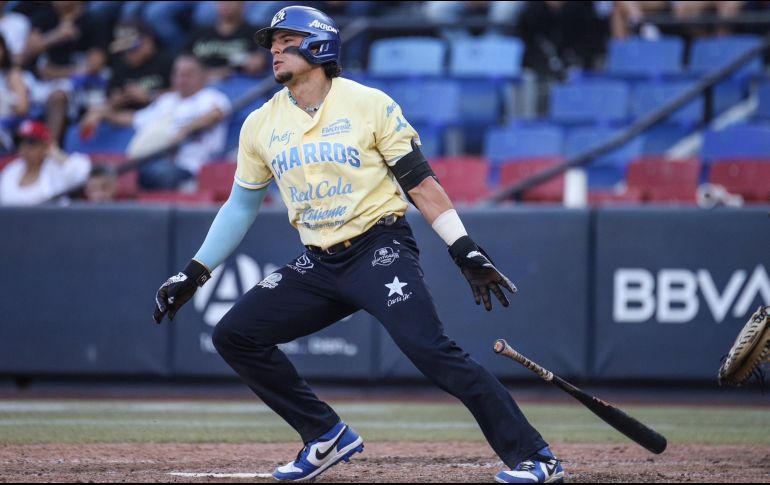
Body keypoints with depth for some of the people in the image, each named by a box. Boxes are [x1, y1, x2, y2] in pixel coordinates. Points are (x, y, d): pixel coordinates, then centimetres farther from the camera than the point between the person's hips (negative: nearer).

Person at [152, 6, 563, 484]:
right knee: (233, 335, -2)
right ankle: (328, 437, 8)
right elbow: (242, 206, 19)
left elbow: (420, 183, -5)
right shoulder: (260, 125, 8)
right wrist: (193, 275, 16)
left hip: (380, 250, -6)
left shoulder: (369, 104, -5)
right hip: (318, 265, 6)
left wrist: (467, 252, -12)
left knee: (431, 349, -24)